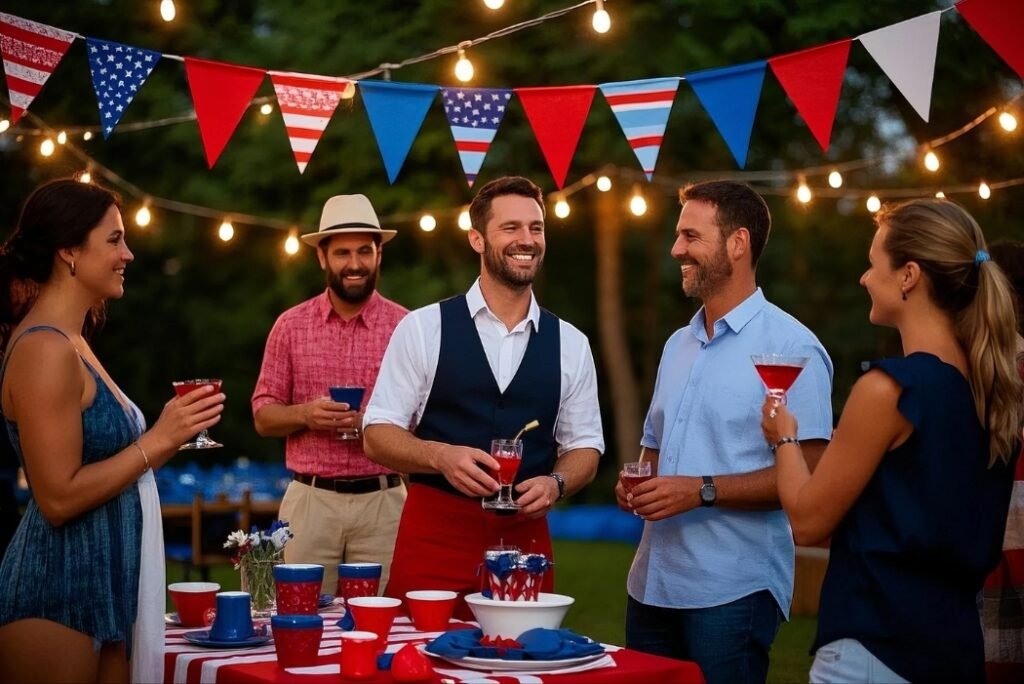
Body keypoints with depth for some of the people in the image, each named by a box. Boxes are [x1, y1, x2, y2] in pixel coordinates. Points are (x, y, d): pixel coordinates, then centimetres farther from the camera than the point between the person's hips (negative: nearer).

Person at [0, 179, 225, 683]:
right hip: (56, 591, -9)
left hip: (102, 582, 9)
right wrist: (158, 440, -16)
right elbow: (58, 498, -20)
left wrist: (171, 432, 8)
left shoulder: (71, 342, 13)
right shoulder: (44, 350, -16)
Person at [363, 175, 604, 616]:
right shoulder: (423, 328, -1)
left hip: (525, 539, 2)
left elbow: (584, 446, 12)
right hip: (434, 531, -2)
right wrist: (441, 456, -19)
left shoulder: (570, 344, 6)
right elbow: (378, 434, 0)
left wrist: (555, 484, -9)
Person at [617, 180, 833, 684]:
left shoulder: (791, 347, -9)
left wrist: (703, 491, -20)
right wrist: (635, 486, 2)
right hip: (651, 584, 7)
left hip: (732, 591, -7)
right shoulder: (677, 346, 15)